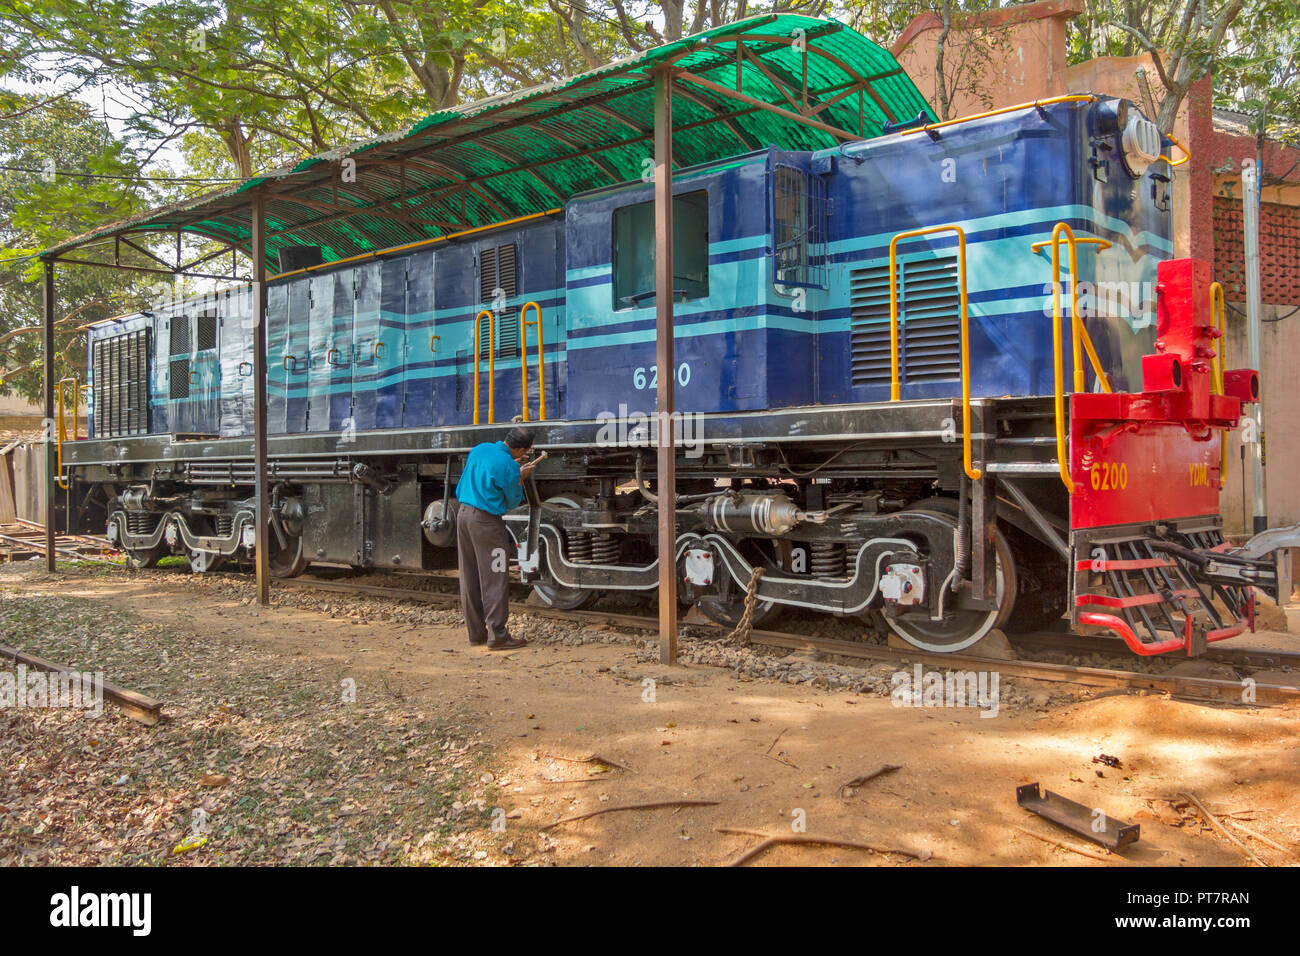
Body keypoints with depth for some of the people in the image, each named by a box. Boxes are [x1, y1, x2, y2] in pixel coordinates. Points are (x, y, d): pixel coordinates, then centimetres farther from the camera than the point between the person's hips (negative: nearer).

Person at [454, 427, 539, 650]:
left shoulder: (480, 449, 7)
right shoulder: (508, 467, -15)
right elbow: (513, 502, -3)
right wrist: (521, 478, 10)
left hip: (463, 513, 8)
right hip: (486, 521, -8)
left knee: (470, 579, 12)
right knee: (494, 579, -1)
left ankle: (476, 633, 20)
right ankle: (497, 635, 1)